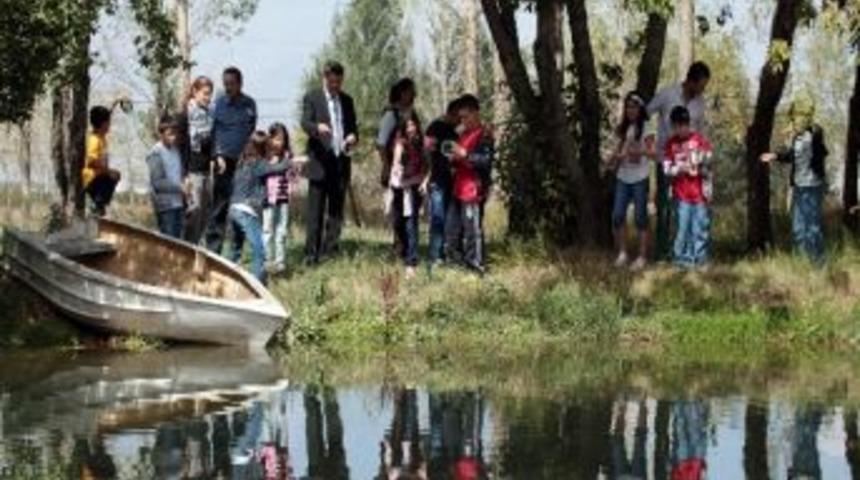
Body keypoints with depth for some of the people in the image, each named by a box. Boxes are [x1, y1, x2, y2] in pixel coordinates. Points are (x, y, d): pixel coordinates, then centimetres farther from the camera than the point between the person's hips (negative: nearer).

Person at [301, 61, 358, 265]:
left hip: (341, 162, 4)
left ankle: (331, 247, 10)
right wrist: (318, 127, -33)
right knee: (315, 211, -4)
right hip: (320, 162, -4)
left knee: (336, 209, 5)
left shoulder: (346, 101, 17)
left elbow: (353, 125, 20)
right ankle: (311, 252, -3)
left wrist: (353, 136, -4)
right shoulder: (312, 98, 3)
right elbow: (305, 123, -10)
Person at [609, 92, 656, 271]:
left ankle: (642, 257, 4)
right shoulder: (624, 128, 13)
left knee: (640, 217, -1)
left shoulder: (645, 127, -5)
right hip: (623, 177, 5)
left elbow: (653, 152, -12)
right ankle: (622, 253, 11)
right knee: (618, 215, 0)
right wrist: (615, 156, -2)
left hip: (639, 178, -5)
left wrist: (639, 151, -31)